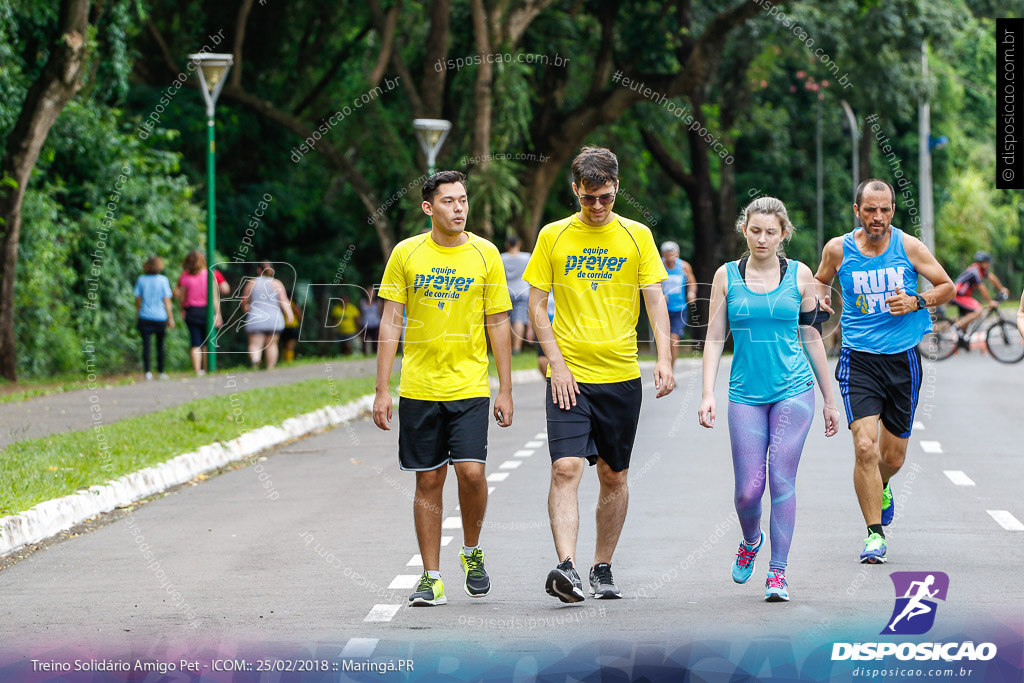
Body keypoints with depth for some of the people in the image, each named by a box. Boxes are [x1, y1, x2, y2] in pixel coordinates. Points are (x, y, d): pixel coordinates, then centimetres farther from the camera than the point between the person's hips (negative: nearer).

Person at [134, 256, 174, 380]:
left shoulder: (141, 280, 0)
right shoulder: (163, 280, -5)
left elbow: (138, 299, 4)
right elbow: (167, 301, -5)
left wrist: (137, 313, 19)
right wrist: (170, 318, 1)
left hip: (145, 317, 0)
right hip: (160, 317, 0)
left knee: (146, 344, -1)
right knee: (160, 345, 11)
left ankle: (148, 371, -10)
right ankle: (161, 372, 16)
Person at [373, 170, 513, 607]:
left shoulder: (485, 254, 1)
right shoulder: (406, 254, 2)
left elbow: (498, 324, 5)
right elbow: (391, 321, 3)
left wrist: (506, 390, 2)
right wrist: (382, 390, -2)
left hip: (469, 386, -1)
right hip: (418, 387, 1)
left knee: (471, 472, -13)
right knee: (428, 481, 3)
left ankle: (472, 552, 13)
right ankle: (431, 578, 10)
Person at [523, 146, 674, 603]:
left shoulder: (636, 235, 5)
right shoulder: (553, 236, 3)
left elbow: (655, 299, 3)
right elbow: (537, 305, 4)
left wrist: (664, 358, -11)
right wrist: (557, 363, -7)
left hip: (621, 375, 2)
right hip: (570, 376, -2)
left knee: (614, 475, 8)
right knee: (566, 467, -16)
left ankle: (602, 569, 20)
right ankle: (566, 567, -25)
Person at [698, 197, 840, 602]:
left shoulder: (799, 275, 4)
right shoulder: (727, 276, 5)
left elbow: (812, 338, 10)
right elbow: (714, 338, 5)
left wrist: (829, 401, 12)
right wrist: (708, 394, -6)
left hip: (794, 390, -1)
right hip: (746, 395, 1)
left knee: (782, 481, -8)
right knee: (748, 489, -3)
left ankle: (778, 572, 2)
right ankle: (750, 540, 30)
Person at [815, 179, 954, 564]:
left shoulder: (908, 247, -2)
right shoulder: (838, 249, -1)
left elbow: (947, 287, 7)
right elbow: (821, 282, 19)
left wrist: (916, 302, -11)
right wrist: (820, 298, -3)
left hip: (903, 359, 1)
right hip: (859, 359, -1)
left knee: (893, 456, 10)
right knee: (865, 447, -18)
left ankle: (881, 489, 46)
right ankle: (875, 534, -9)